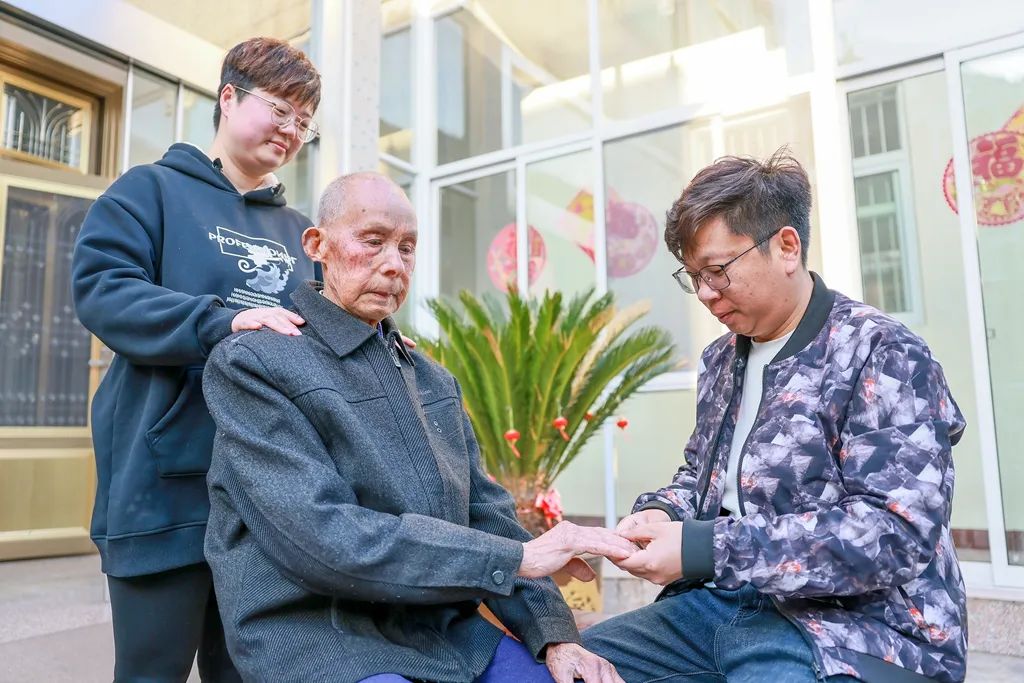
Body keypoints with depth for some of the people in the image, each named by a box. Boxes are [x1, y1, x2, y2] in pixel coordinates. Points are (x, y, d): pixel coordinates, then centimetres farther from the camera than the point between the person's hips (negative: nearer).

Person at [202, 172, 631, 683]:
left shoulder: (434, 380, 13)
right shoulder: (251, 364, -9)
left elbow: (485, 513, 10)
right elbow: (325, 540, -19)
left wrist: (553, 633, -5)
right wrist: (518, 557, -18)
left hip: (451, 632, 6)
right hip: (322, 641, -6)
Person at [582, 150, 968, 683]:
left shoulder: (882, 355, -12)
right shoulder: (721, 358, 11)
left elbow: (897, 533, -21)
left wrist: (704, 549, -24)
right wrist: (660, 512, -2)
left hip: (851, 628, -7)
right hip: (720, 603, 7)